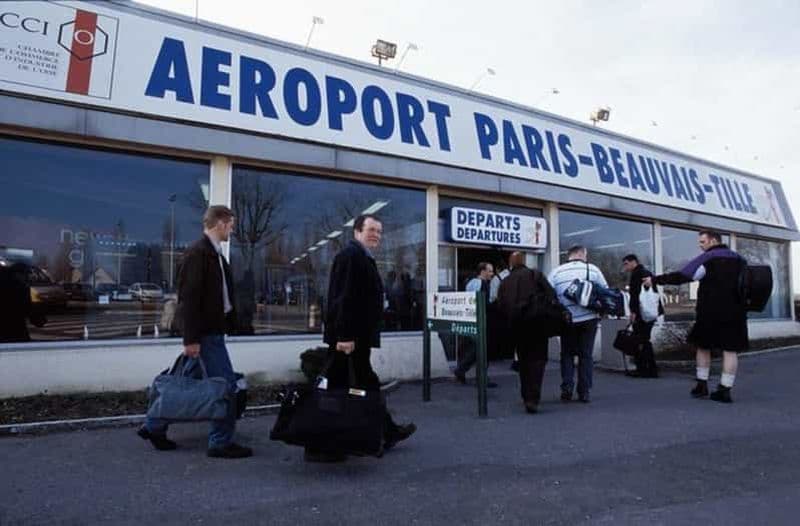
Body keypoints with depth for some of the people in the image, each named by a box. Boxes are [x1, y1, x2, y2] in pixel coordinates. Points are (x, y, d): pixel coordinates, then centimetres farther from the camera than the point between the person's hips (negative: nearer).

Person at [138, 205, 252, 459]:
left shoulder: (213, 252, 12)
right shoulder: (198, 252, -16)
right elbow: (189, 297, -20)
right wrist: (191, 338, -20)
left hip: (212, 330, 10)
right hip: (205, 332, -10)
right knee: (226, 385, -2)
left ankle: (154, 426, 32)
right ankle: (221, 442, 10)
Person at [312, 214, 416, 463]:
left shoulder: (364, 258, 19)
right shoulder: (350, 255, -13)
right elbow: (343, 298, -23)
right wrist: (344, 337, -26)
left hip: (357, 338, 11)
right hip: (347, 338, -10)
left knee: (366, 385, 17)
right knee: (337, 388, -2)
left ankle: (388, 433, 30)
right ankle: (318, 447, 8)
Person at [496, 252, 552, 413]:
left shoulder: (505, 282, 10)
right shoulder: (536, 275, 3)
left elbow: (500, 306, 3)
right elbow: (551, 295, -8)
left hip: (516, 326, 3)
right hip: (537, 323, -3)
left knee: (524, 361, 18)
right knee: (537, 359, -1)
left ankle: (527, 396, 26)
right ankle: (533, 398, -14)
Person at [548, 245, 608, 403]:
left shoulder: (556, 272, 0)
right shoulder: (593, 269, 0)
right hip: (589, 319, 0)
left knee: (567, 354, 16)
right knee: (586, 355, 10)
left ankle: (567, 387, 5)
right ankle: (584, 393, 12)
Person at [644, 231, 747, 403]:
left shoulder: (707, 259, -8)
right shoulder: (739, 260, 12)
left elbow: (680, 277, -14)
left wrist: (654, 280, -10)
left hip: (711, 312, -4)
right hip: (735, 313, 4)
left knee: (703, 346, 11)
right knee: (730, 350, 3)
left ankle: (702, 385, 14)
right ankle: (725, 389, 0)